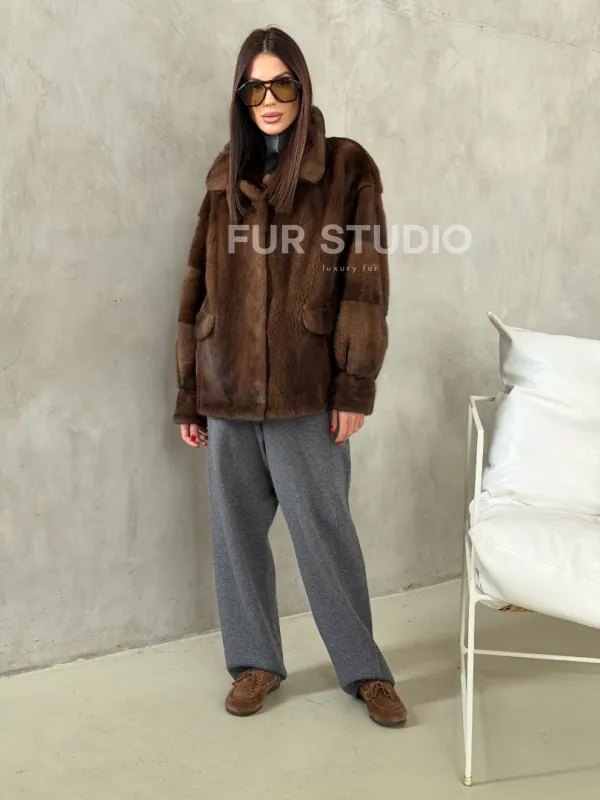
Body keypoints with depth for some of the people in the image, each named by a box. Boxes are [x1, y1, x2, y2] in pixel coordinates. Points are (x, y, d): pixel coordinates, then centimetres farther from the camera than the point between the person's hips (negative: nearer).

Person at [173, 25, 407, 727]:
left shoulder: (346, 166, 0)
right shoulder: (226, 175, 11)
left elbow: (364, 282, -4)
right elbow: (199, 287, 11)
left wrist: (355, 386, -11)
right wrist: (189, 395, 8)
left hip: (305, 389, -4)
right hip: (227, 388, 4)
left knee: (324, 531, 2)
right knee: (236, 531, 10)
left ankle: (364, 670, 20)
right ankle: (255, 662, 27)